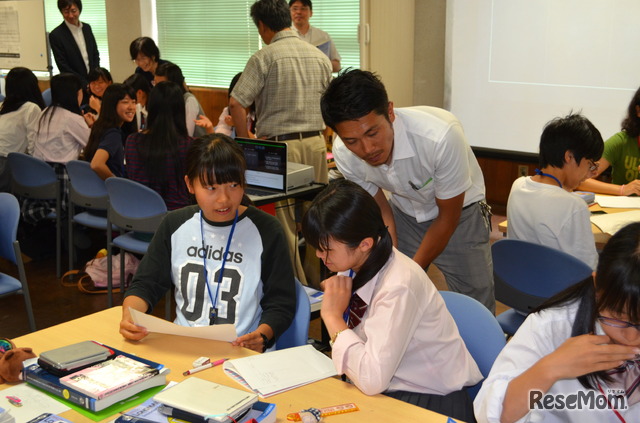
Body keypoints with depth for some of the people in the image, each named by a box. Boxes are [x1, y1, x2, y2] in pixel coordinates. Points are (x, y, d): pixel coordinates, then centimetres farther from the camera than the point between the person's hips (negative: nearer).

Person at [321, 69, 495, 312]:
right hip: (404, 214, 3)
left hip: (459, 213, -3)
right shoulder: (344, 154, -22)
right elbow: (382, 213, -6)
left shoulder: (440, 136, -36)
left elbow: (448, 218, -20)